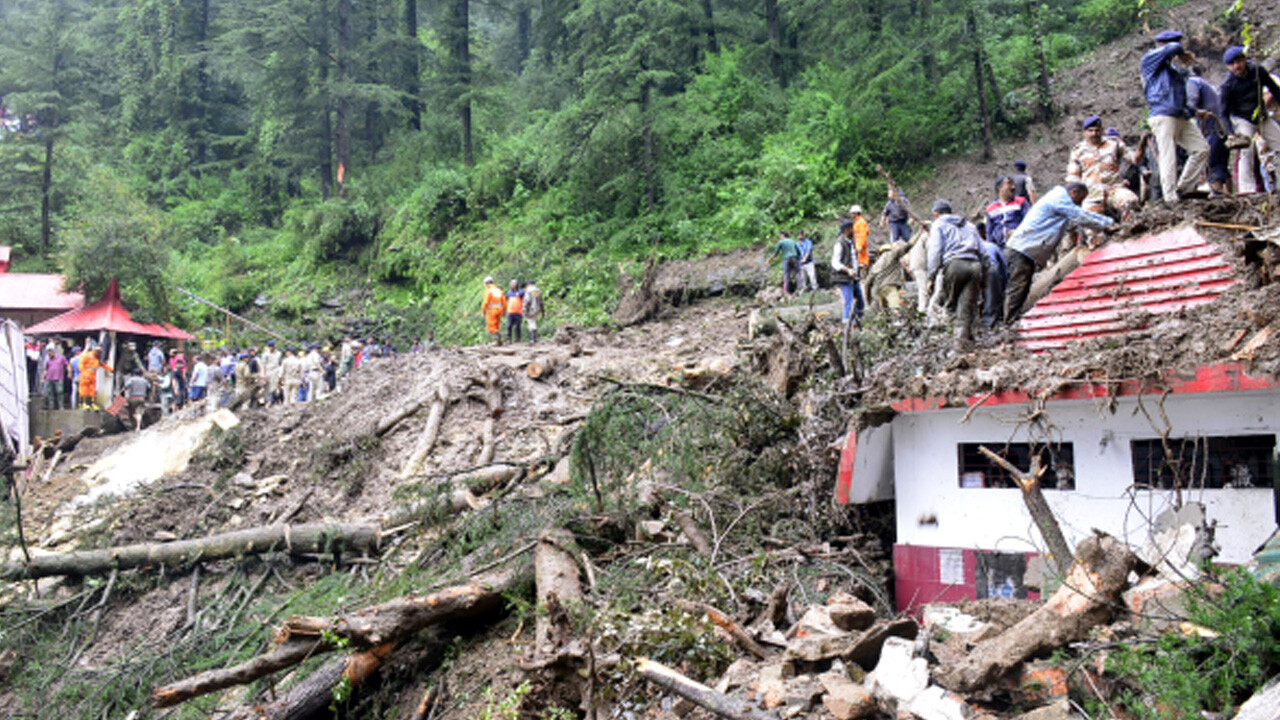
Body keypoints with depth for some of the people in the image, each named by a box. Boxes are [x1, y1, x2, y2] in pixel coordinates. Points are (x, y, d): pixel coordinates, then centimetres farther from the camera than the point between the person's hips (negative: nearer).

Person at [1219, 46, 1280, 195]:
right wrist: (1230, 133, -22)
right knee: (1247, 151, -20)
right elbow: (1225, 111, -14)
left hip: (1262, 117, 5)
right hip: (1242, 120, -5)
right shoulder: (1228, 84, -15)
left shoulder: (1257, 71, -5)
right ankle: (1246, 187, -22)